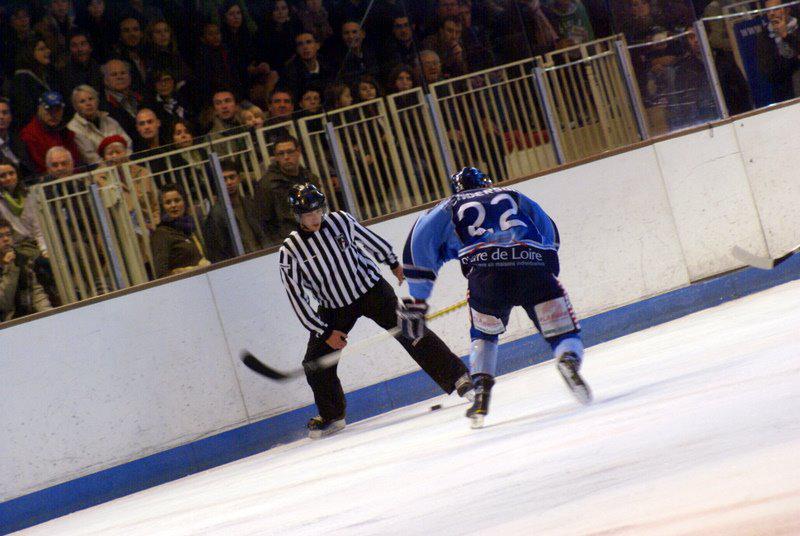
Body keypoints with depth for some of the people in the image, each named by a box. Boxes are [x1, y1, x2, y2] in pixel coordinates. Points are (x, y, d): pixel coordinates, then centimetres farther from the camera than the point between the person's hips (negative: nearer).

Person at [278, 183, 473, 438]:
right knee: (316, 364, -4)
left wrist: (394, 264, 18)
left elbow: (369, 240, 6)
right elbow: (298, 298, -13)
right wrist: (324, 332, -12)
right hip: (334, 308, 1)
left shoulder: (339, 221, -13)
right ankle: (332, 417, 17)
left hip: (371, 289, -1)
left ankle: (457, 377, -5)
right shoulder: (290, 251, -17)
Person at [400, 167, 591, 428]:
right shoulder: (514, 196, 34)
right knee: (563, 331, 9)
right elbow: (550, 236, 39)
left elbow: (419, 243, 18)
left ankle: (481, 391, 7)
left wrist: (416, 302, 18)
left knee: (483, 334, 26)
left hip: (484, 271, 0)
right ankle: (569, 360, -23)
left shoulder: (450, 207, 29)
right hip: (535, 265, 0)